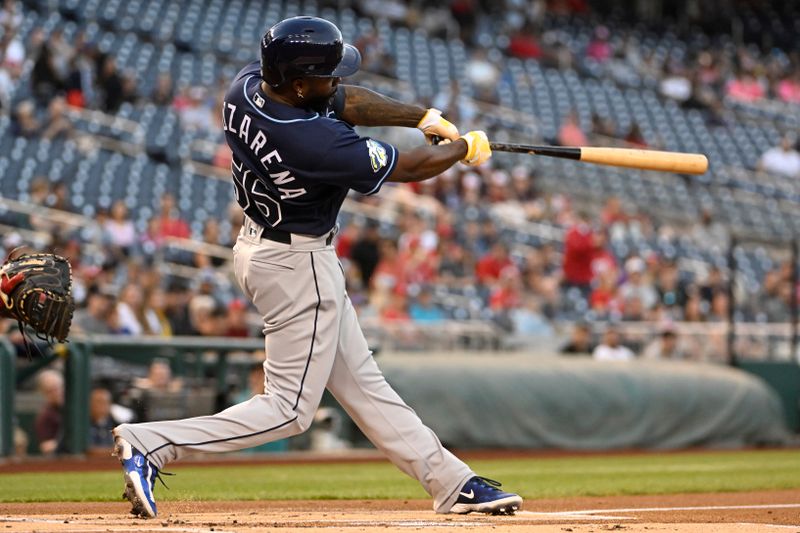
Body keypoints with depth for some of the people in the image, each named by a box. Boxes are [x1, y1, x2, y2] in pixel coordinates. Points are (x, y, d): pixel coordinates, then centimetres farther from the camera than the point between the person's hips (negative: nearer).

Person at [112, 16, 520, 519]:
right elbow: (412, 167, -18)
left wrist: (423, 115, -3)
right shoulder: (315, 141, -33)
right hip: (298, 266, -10)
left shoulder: (246, 86, -11)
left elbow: (345, 101, 4)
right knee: (291, 409, -1)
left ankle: (452, 482, 25)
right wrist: (464, 148, 1)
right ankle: (150, 443, -7)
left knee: (362, 382, 15)